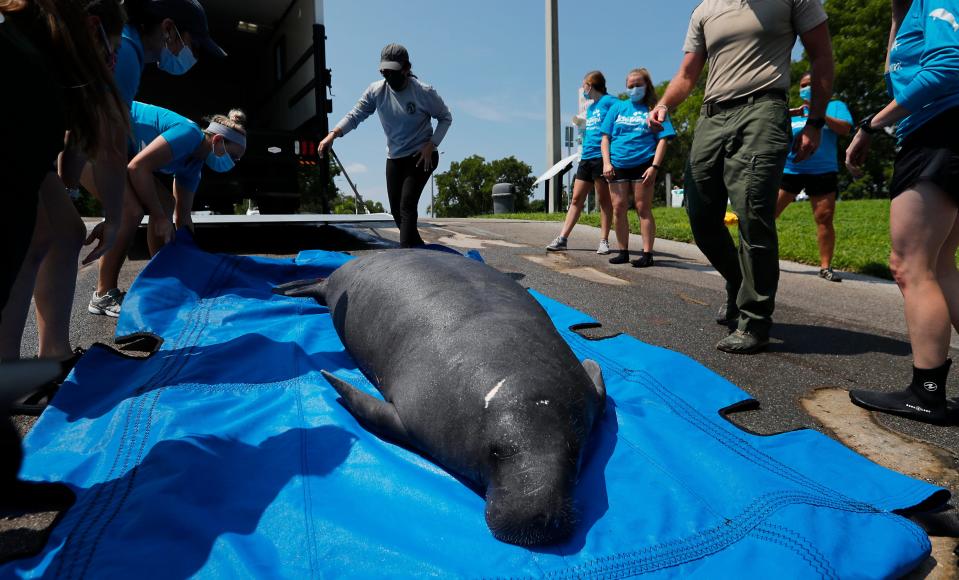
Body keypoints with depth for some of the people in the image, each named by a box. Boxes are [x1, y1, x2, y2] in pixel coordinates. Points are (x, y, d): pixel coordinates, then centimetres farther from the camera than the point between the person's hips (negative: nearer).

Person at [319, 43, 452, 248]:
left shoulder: (424, 92, -14)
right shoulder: (376, 91, -5)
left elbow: (445, 117, -3)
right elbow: (355, 115, -9)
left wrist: (431, 145, -16)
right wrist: (333, 134, -26)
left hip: (421, 157, -5)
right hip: (394, 158, 5)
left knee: (407, 206, -20)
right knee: (396, 210, 10)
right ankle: (420, 250, 29)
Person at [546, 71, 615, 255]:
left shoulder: (609, 101, -6)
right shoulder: (590, 107, 20)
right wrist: (581, 124, 11)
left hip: (601, 157, -8)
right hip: (586, 157, 8)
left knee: (604, 200, -1)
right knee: (576, 199, 6)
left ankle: (604, 241, 6)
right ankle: (562, 239, 8)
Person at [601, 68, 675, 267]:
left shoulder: (654, 109, 5)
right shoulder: (618, 107, 14)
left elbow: (663, 139, 0)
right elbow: (606, 137, 11)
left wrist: (654, 166, -11)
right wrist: (606, 162, -2)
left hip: (643, 164, -3)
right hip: (618, 165, 3)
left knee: (643, 209, -1)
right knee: (619, 208, 1)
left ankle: (647, 253, 3)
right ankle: (623, 252, 13)